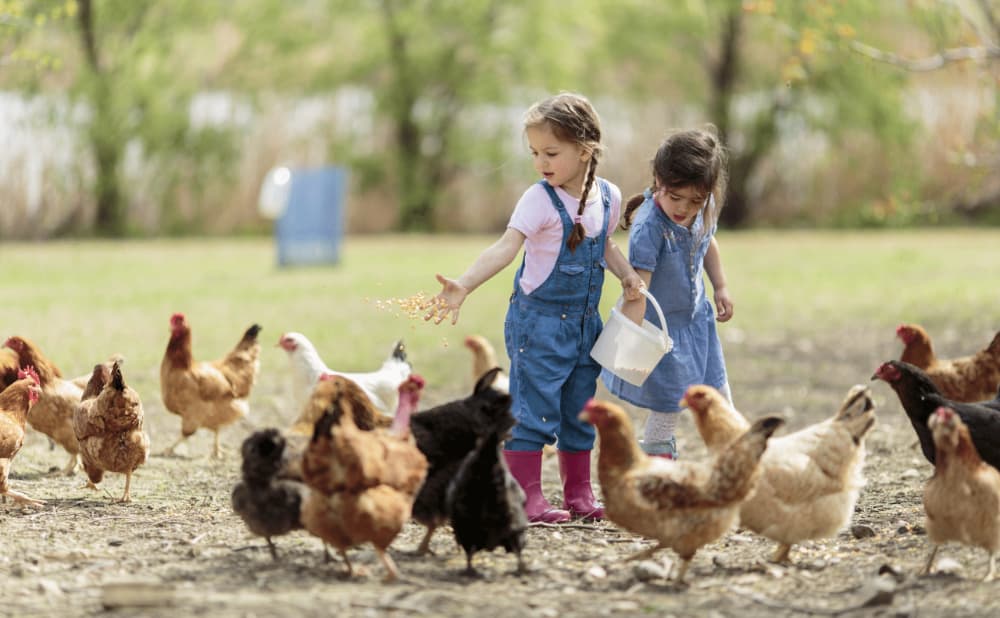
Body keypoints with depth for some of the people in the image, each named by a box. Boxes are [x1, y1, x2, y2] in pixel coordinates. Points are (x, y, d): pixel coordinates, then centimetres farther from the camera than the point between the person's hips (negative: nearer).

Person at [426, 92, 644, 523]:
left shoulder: (608, 197, 2)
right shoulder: (540, 200, -15)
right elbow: (505, 248, -27)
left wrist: (627, 274, 5)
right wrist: (463, 286, -41)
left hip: (584, 322, 6)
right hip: (538, 320, -6)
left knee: (579, 410, 13)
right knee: (534, 409, -7)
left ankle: (579, 494, 23)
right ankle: (527, 498, -3)